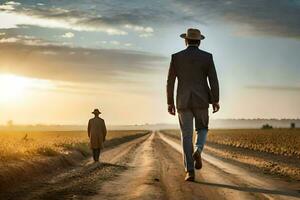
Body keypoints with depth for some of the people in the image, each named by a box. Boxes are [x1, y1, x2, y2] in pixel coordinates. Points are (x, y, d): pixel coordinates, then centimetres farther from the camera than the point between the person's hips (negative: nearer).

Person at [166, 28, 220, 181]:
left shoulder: (176, 57, 1)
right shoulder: (207, 57, 0)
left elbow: (170, 81, 1)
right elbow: (213, 80, -6)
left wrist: (170, 103, 7)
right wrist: (215, 101, -1)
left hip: (183, 101, 0)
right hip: (201, 101, 0)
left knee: (187, 136, 4)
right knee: (202, 130, 19)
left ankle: (190, 172, -3)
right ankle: (197, 151, -13)